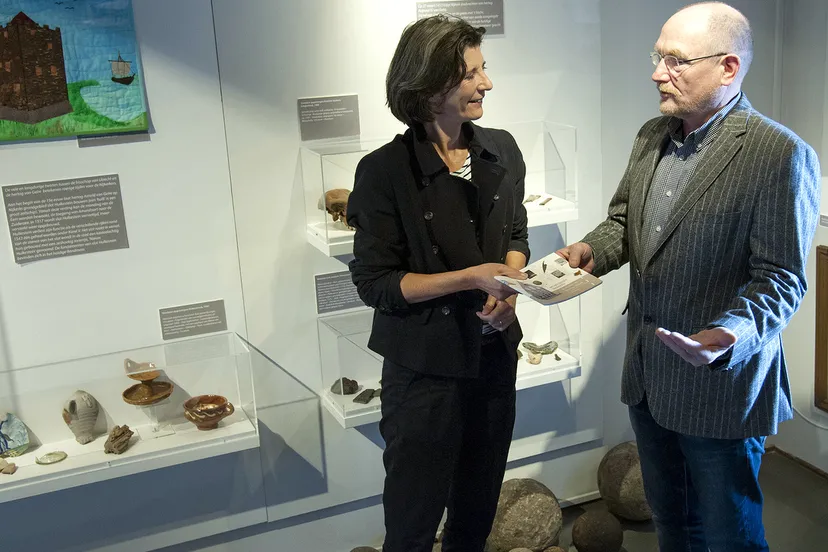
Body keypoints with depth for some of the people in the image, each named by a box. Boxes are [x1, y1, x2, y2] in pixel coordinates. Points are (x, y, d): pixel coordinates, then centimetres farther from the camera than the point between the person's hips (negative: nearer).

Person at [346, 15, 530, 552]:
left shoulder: (501, 150, -1)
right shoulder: (385, 172, -18)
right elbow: (376, 283, -15)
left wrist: (509, 285, -8)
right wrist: (473, 277, -23)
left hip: (495, 352, 5)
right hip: (425, 365, -5)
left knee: (480, 505, 22)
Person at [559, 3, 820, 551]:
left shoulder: (782, 155, -18)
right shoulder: (652, 136, 5)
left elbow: (780, 279, -19)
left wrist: (728, 338, -36)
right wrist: (590, 250, -6)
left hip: (721, 379, -7)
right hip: (648, 374, 7)